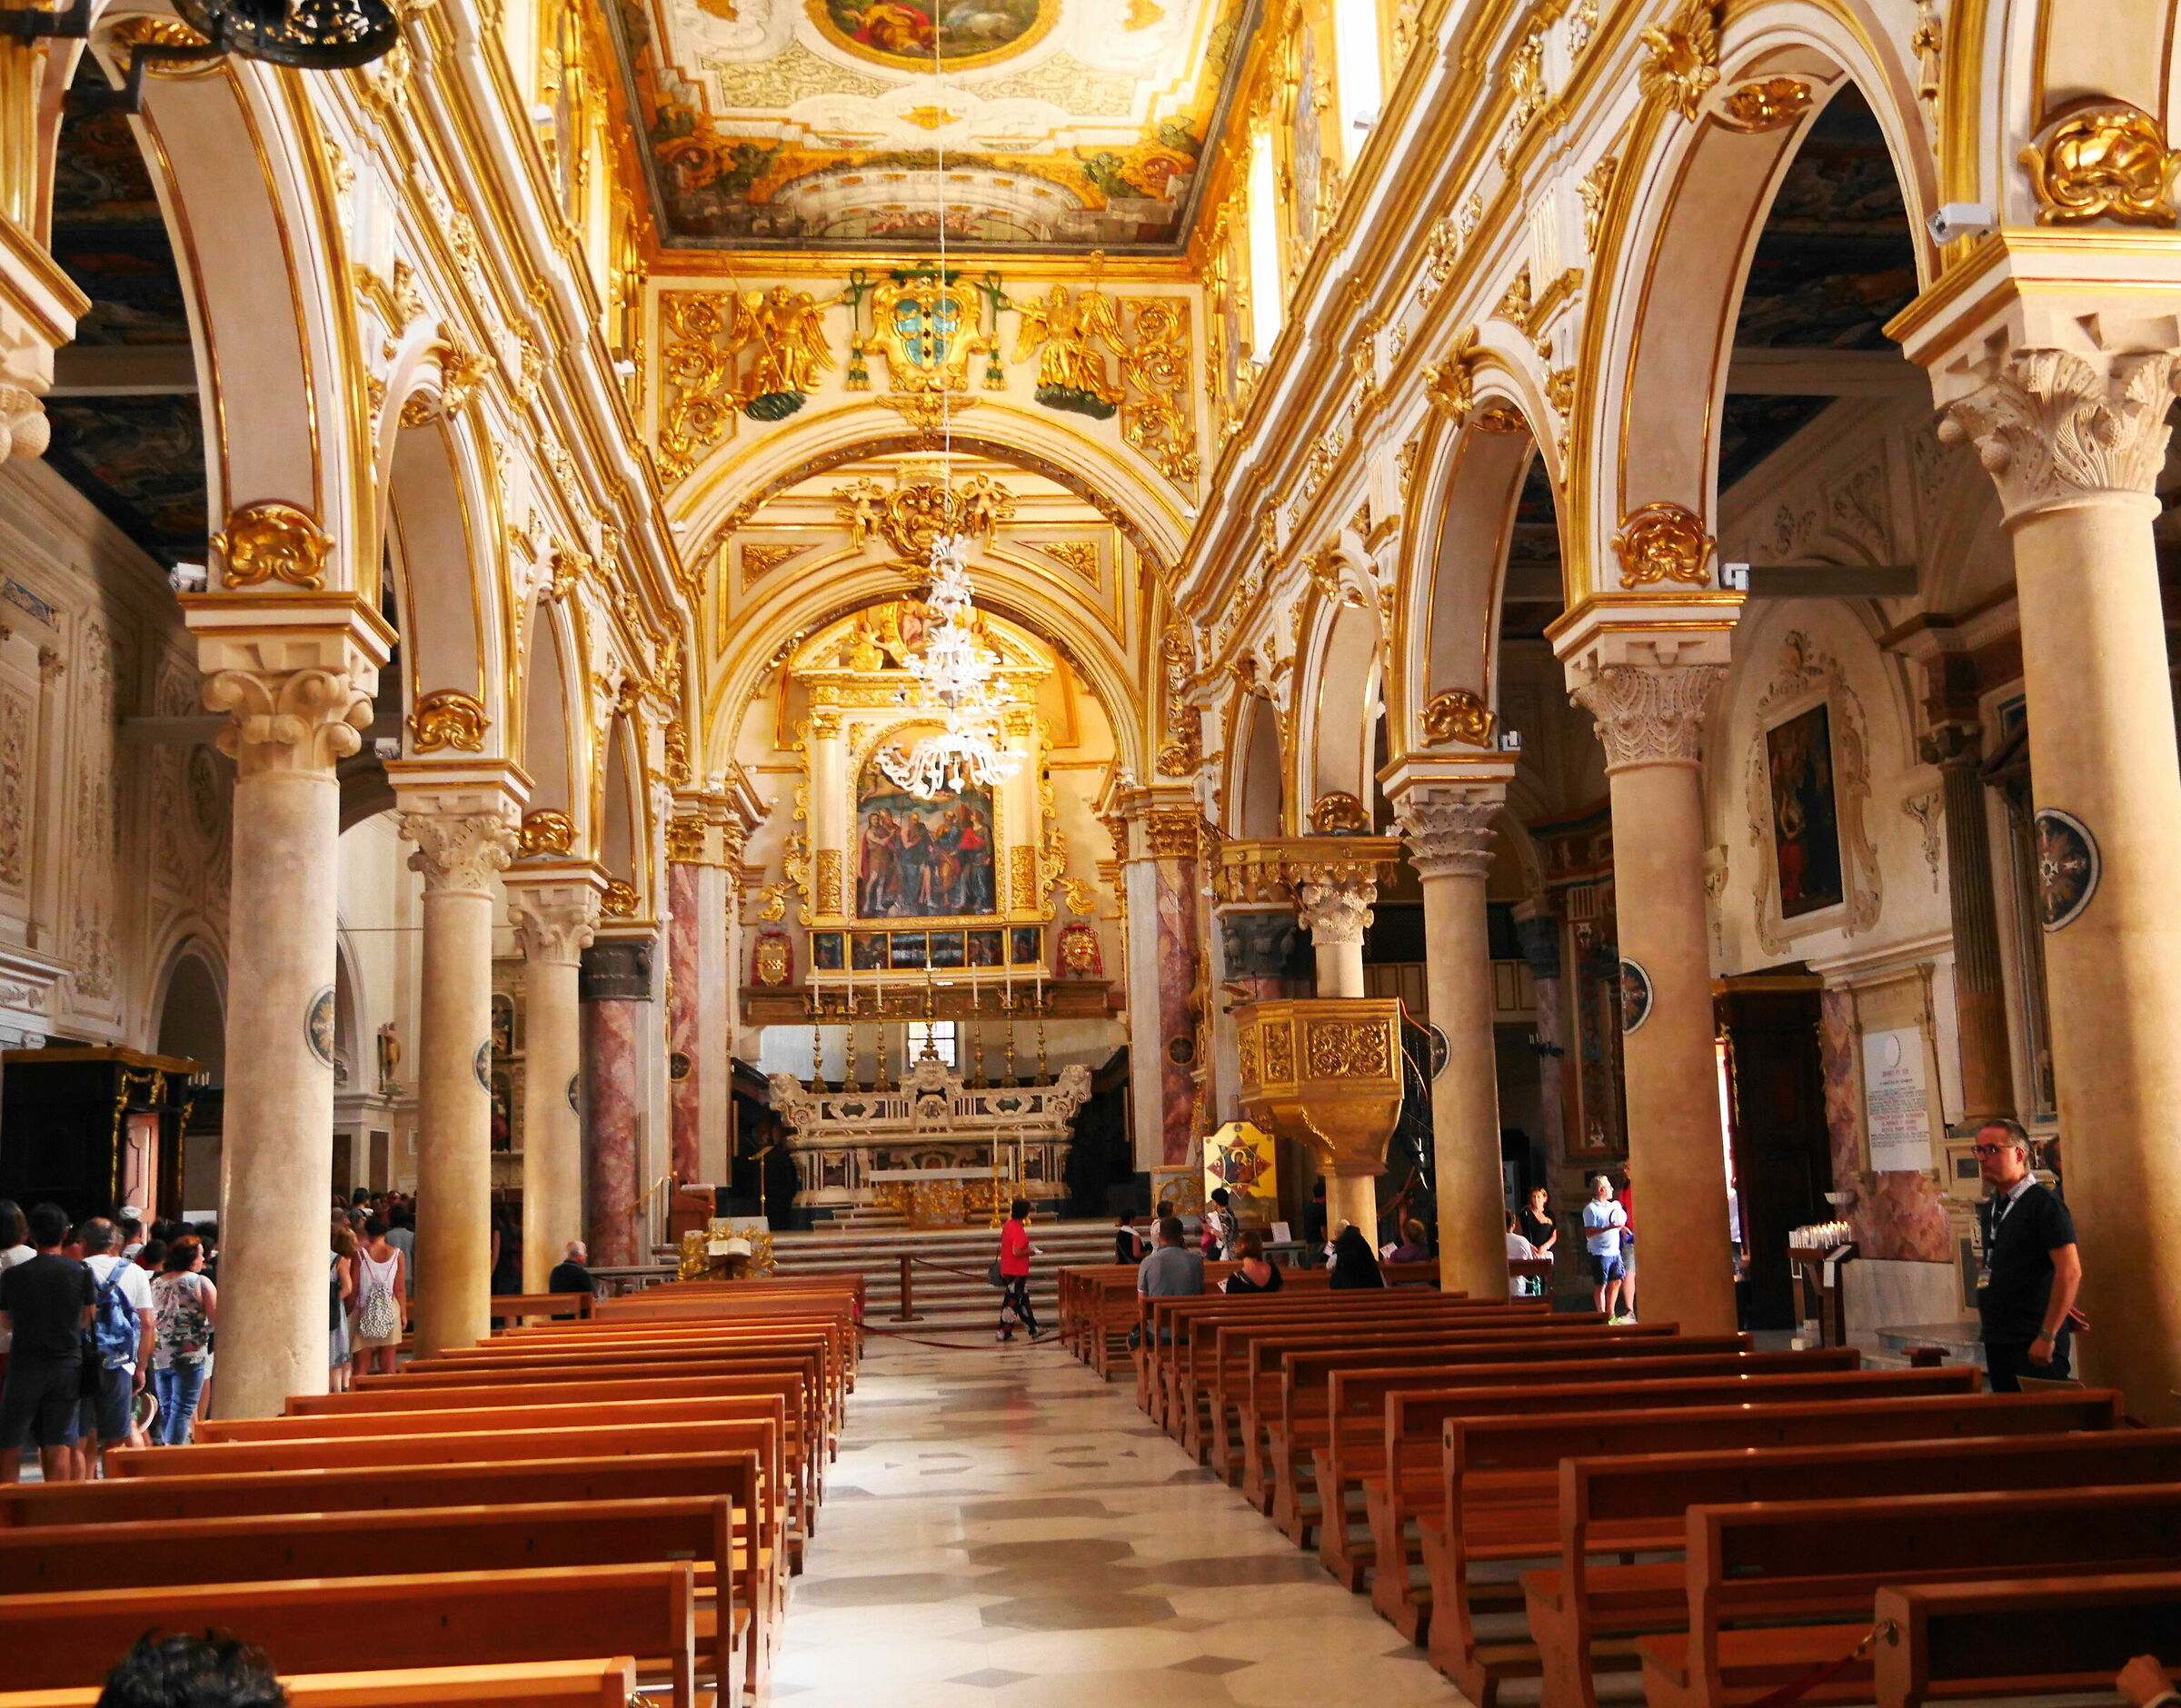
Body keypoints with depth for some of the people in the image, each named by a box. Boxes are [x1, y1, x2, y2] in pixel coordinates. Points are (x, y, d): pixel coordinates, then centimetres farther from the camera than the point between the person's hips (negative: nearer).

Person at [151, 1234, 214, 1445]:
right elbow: (217, 1317, -10)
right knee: (183, 1408, -4)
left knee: (166, 1409, 14)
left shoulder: (155, 1284, 10)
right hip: (189, 1357, -6)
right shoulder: (201, 1283, -7)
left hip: (159, 1358, 6)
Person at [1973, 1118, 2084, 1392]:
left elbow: (2070, 1272, -18)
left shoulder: (2044, 1202, -11)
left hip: (2033, 1345, -8)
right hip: (1996, 1339, 8)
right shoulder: (1989, 1209, 15)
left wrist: (2047, 1335, -21)